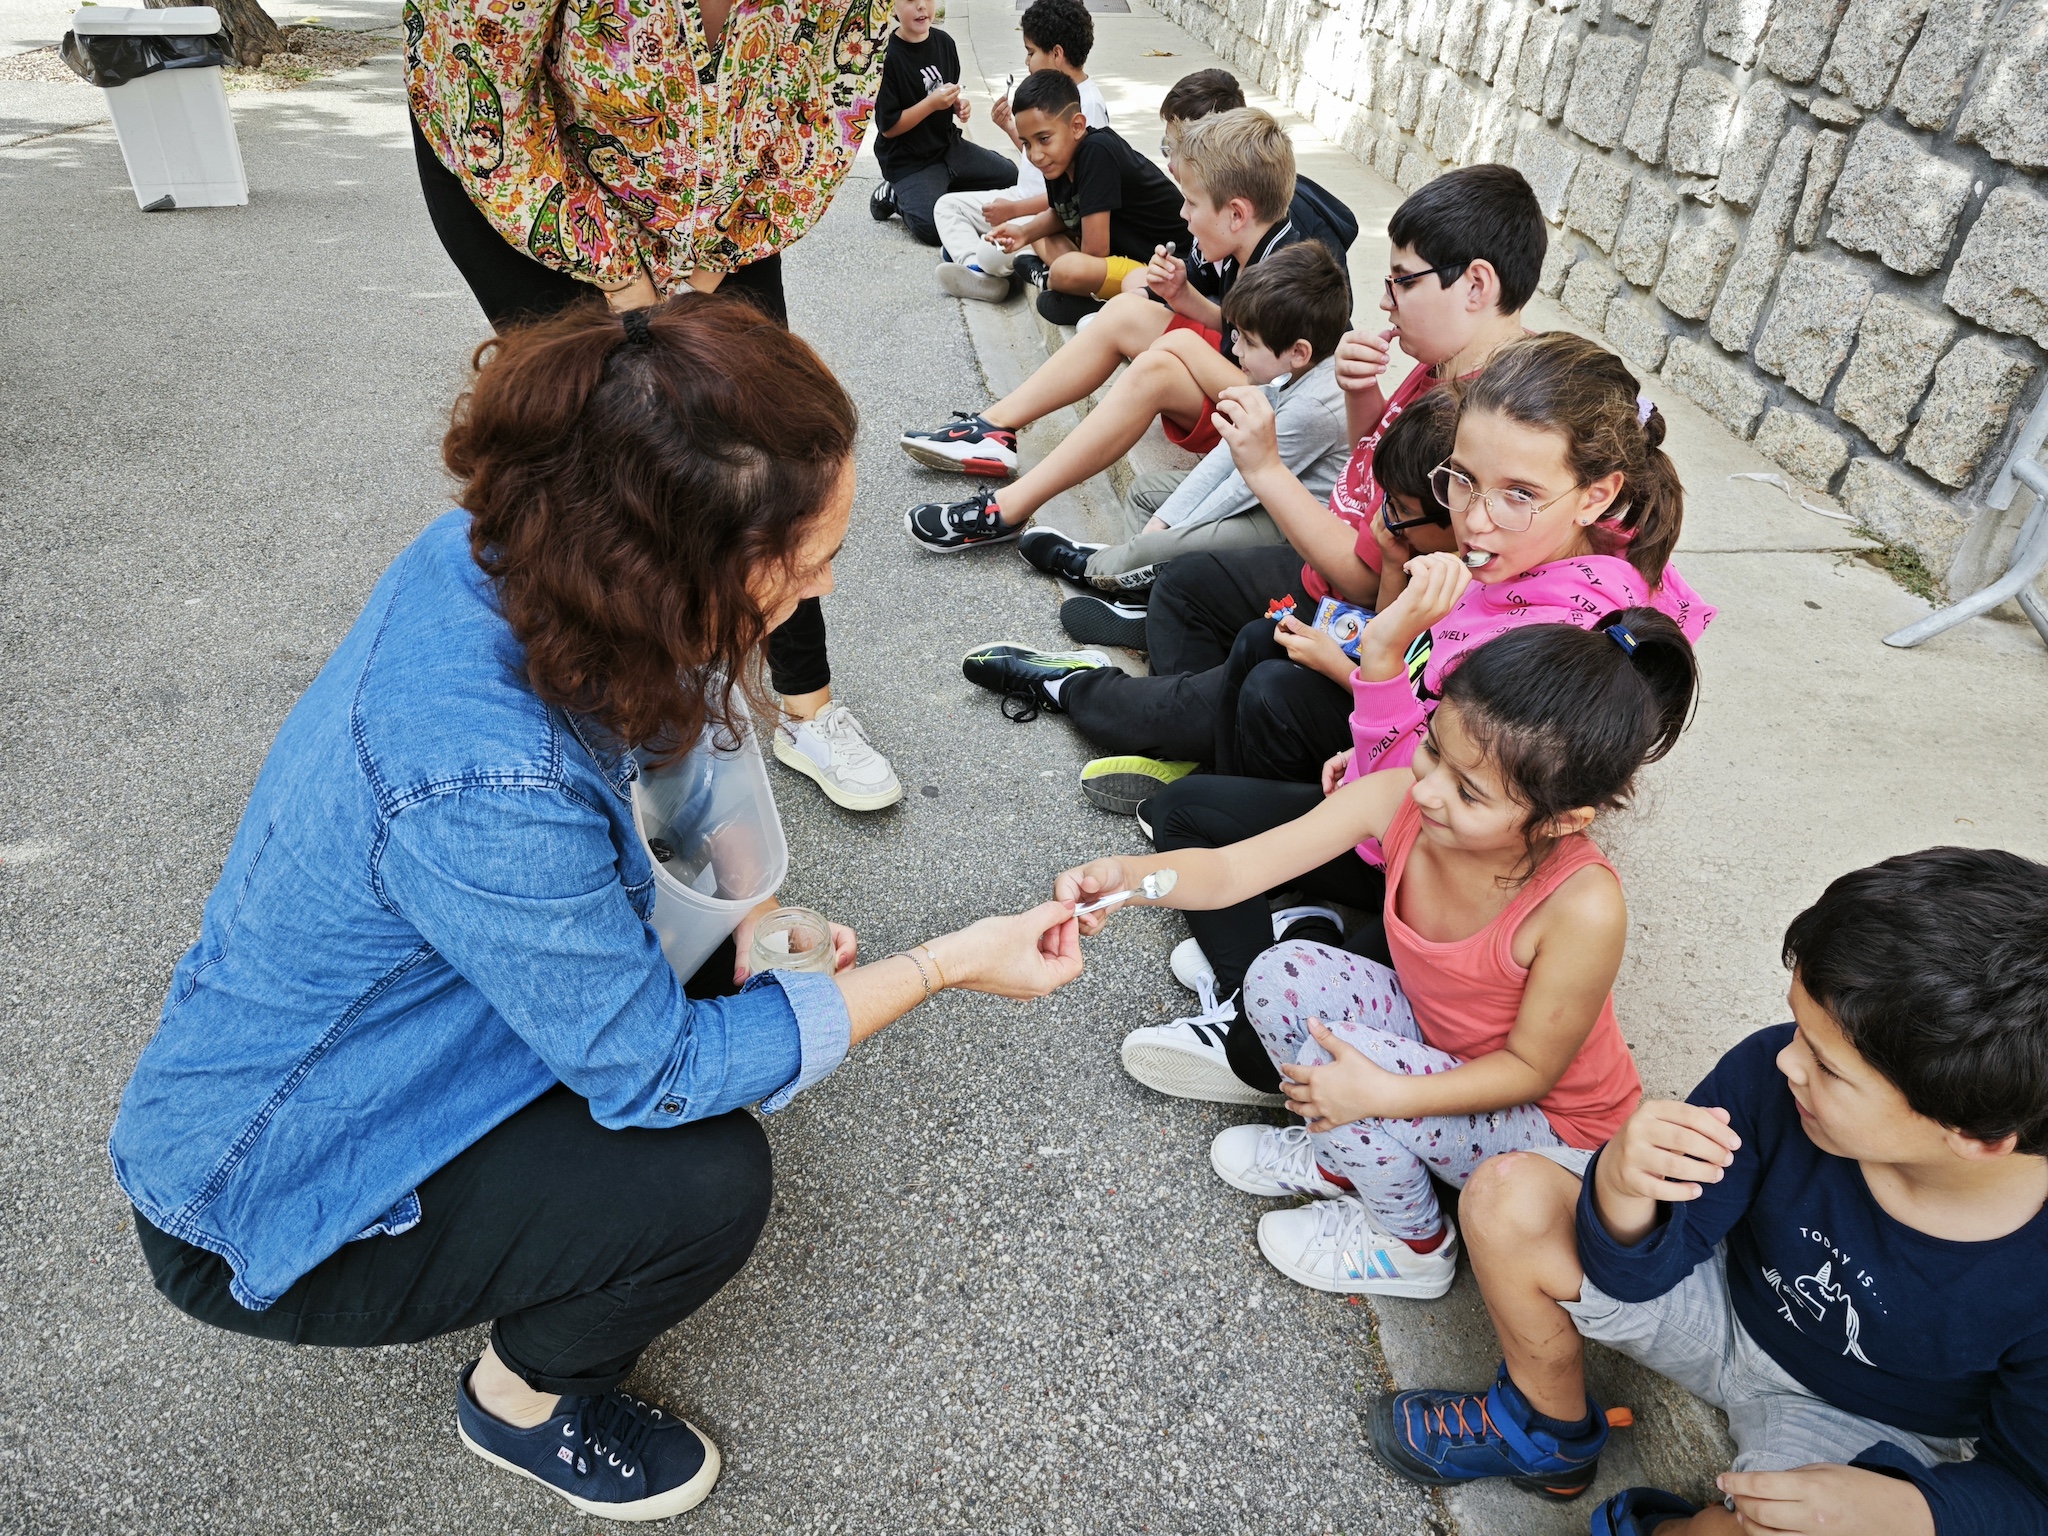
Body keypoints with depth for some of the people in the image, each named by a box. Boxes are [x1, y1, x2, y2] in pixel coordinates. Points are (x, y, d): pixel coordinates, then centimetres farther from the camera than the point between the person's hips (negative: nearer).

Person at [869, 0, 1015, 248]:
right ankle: (897, 197, 4)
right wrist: (932, 103, -24)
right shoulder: (888, 56, -19)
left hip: (950, 144, 7)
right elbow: (888, 127, -18)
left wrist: (959, 104, -5)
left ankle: (939, 189, 12)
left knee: (1009, 175, 11)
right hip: (909, 161, -7)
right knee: (934, 227, -28)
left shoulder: (944, 42, 1)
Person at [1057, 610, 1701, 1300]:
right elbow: (1233, 869, -25)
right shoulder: (1399, 799, -24)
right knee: (1282, 976, -17)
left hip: (1554, 1126, -5)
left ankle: (1413, 1246, 5)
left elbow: (1532, 1068, -22)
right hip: (1440, 1044, 5)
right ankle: (1342, 1157, 12)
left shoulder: (1582, 906, -35)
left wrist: (1383, 1095, -33)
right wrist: (1126, 874, -45)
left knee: (1343, 1057, -27)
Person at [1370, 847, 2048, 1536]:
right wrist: (1622, 1189, -38)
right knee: (1507, 1196, -18)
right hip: (1725, 1302, 3)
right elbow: (1640, 1273, -15)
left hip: (1876, 1435, -3)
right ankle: (1550, 1431, 11)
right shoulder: (1769, 1075, -26)